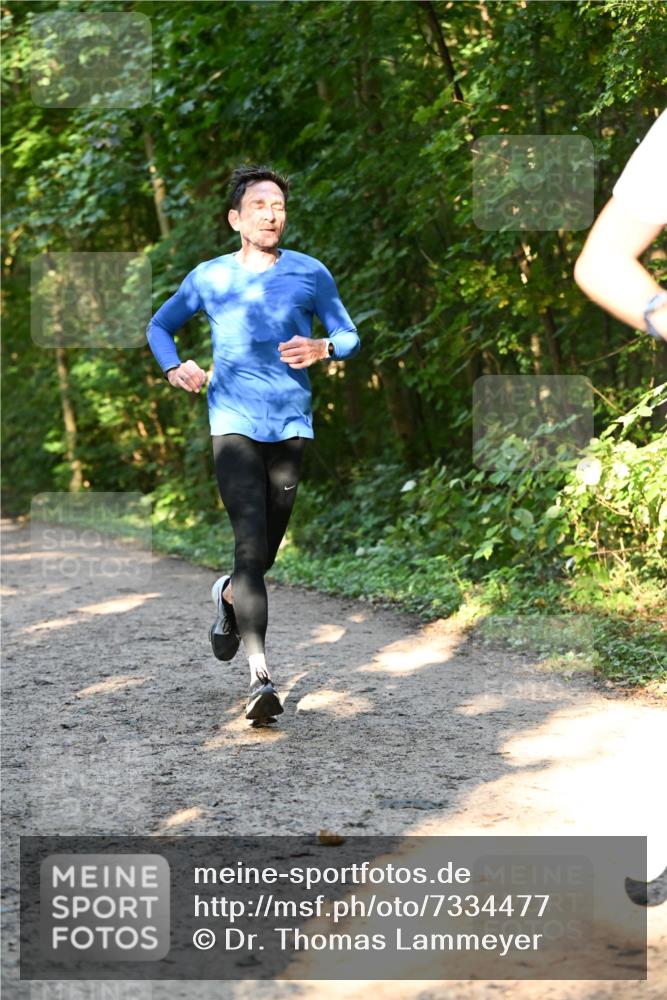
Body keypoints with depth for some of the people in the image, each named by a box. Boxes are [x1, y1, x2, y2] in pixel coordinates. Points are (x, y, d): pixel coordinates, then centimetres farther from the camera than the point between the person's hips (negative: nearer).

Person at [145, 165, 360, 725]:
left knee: (265, 555, 9)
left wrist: (322, 349, -11)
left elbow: (349, 337, 12)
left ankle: (228, 596, 45)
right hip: (234, 425, -2)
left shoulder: (311, 274, 5)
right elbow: (159, 326, 21)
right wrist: (174, 368, 0)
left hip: (291, 425, 2)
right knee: (250, 546, -18)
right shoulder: (209, 278, 6)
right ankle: (261, 678, -22)